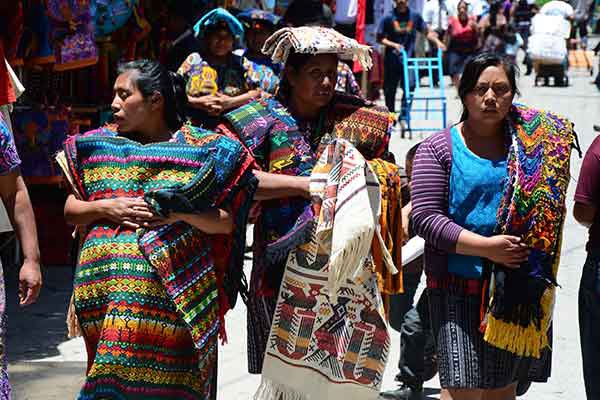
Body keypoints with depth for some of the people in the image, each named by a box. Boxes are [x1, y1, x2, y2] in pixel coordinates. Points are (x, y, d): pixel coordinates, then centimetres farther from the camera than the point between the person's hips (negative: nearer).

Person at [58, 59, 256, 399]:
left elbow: (227, 222, 3)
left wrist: (182, 214, -13)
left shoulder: (202, 149, 5)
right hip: (106, 290, 3)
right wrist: (106, 208, -4)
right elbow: (70, 210, 15)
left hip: (174, 292, -2)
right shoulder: (97, 144, 15)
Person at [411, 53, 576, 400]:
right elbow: (425, 218, -8)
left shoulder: (534, 141, 6)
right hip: (459, 288, -3)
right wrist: (486, 247, -18)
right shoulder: (439, 149, -1)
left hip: (519, 289, 3)